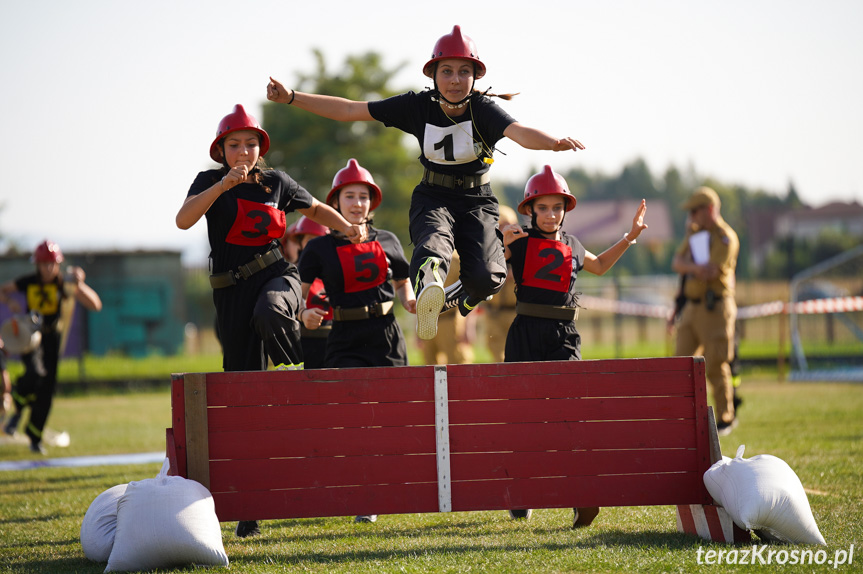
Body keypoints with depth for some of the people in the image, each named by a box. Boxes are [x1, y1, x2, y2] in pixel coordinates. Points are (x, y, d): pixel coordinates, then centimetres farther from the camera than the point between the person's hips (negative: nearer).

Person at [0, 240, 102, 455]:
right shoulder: (28, 282, -8)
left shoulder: (63, 284, -10)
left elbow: (95, 305, -15)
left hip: (52, 338, 1)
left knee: (47, 389, 2)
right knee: (35, 373, -29)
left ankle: (35, 437, 19)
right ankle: (18, 409, 1)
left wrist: (79, 286, -29)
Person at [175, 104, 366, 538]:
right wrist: (224, 184, -25)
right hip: (231, 289, 0)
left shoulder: (275, 182, 9)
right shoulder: (210, 182, 3)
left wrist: (347, 228, 8)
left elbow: (316, 209, 25)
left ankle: (297, 377, -12)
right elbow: (184, 219, -16)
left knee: (268, 314, -41)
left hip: (275, 274, 0)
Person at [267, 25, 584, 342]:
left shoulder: (483, 109, -15)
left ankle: (459, 296, 15)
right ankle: (429, 285, -68)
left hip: (476, 201, -1)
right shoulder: (418, 106, -7)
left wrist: (555, 143, -59)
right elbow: (349, 110, -4)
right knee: (434, 241, -34)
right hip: (433, 199, 1)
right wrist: (291, 98, -9)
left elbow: (519, 132, -36)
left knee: (485, 277, -21)